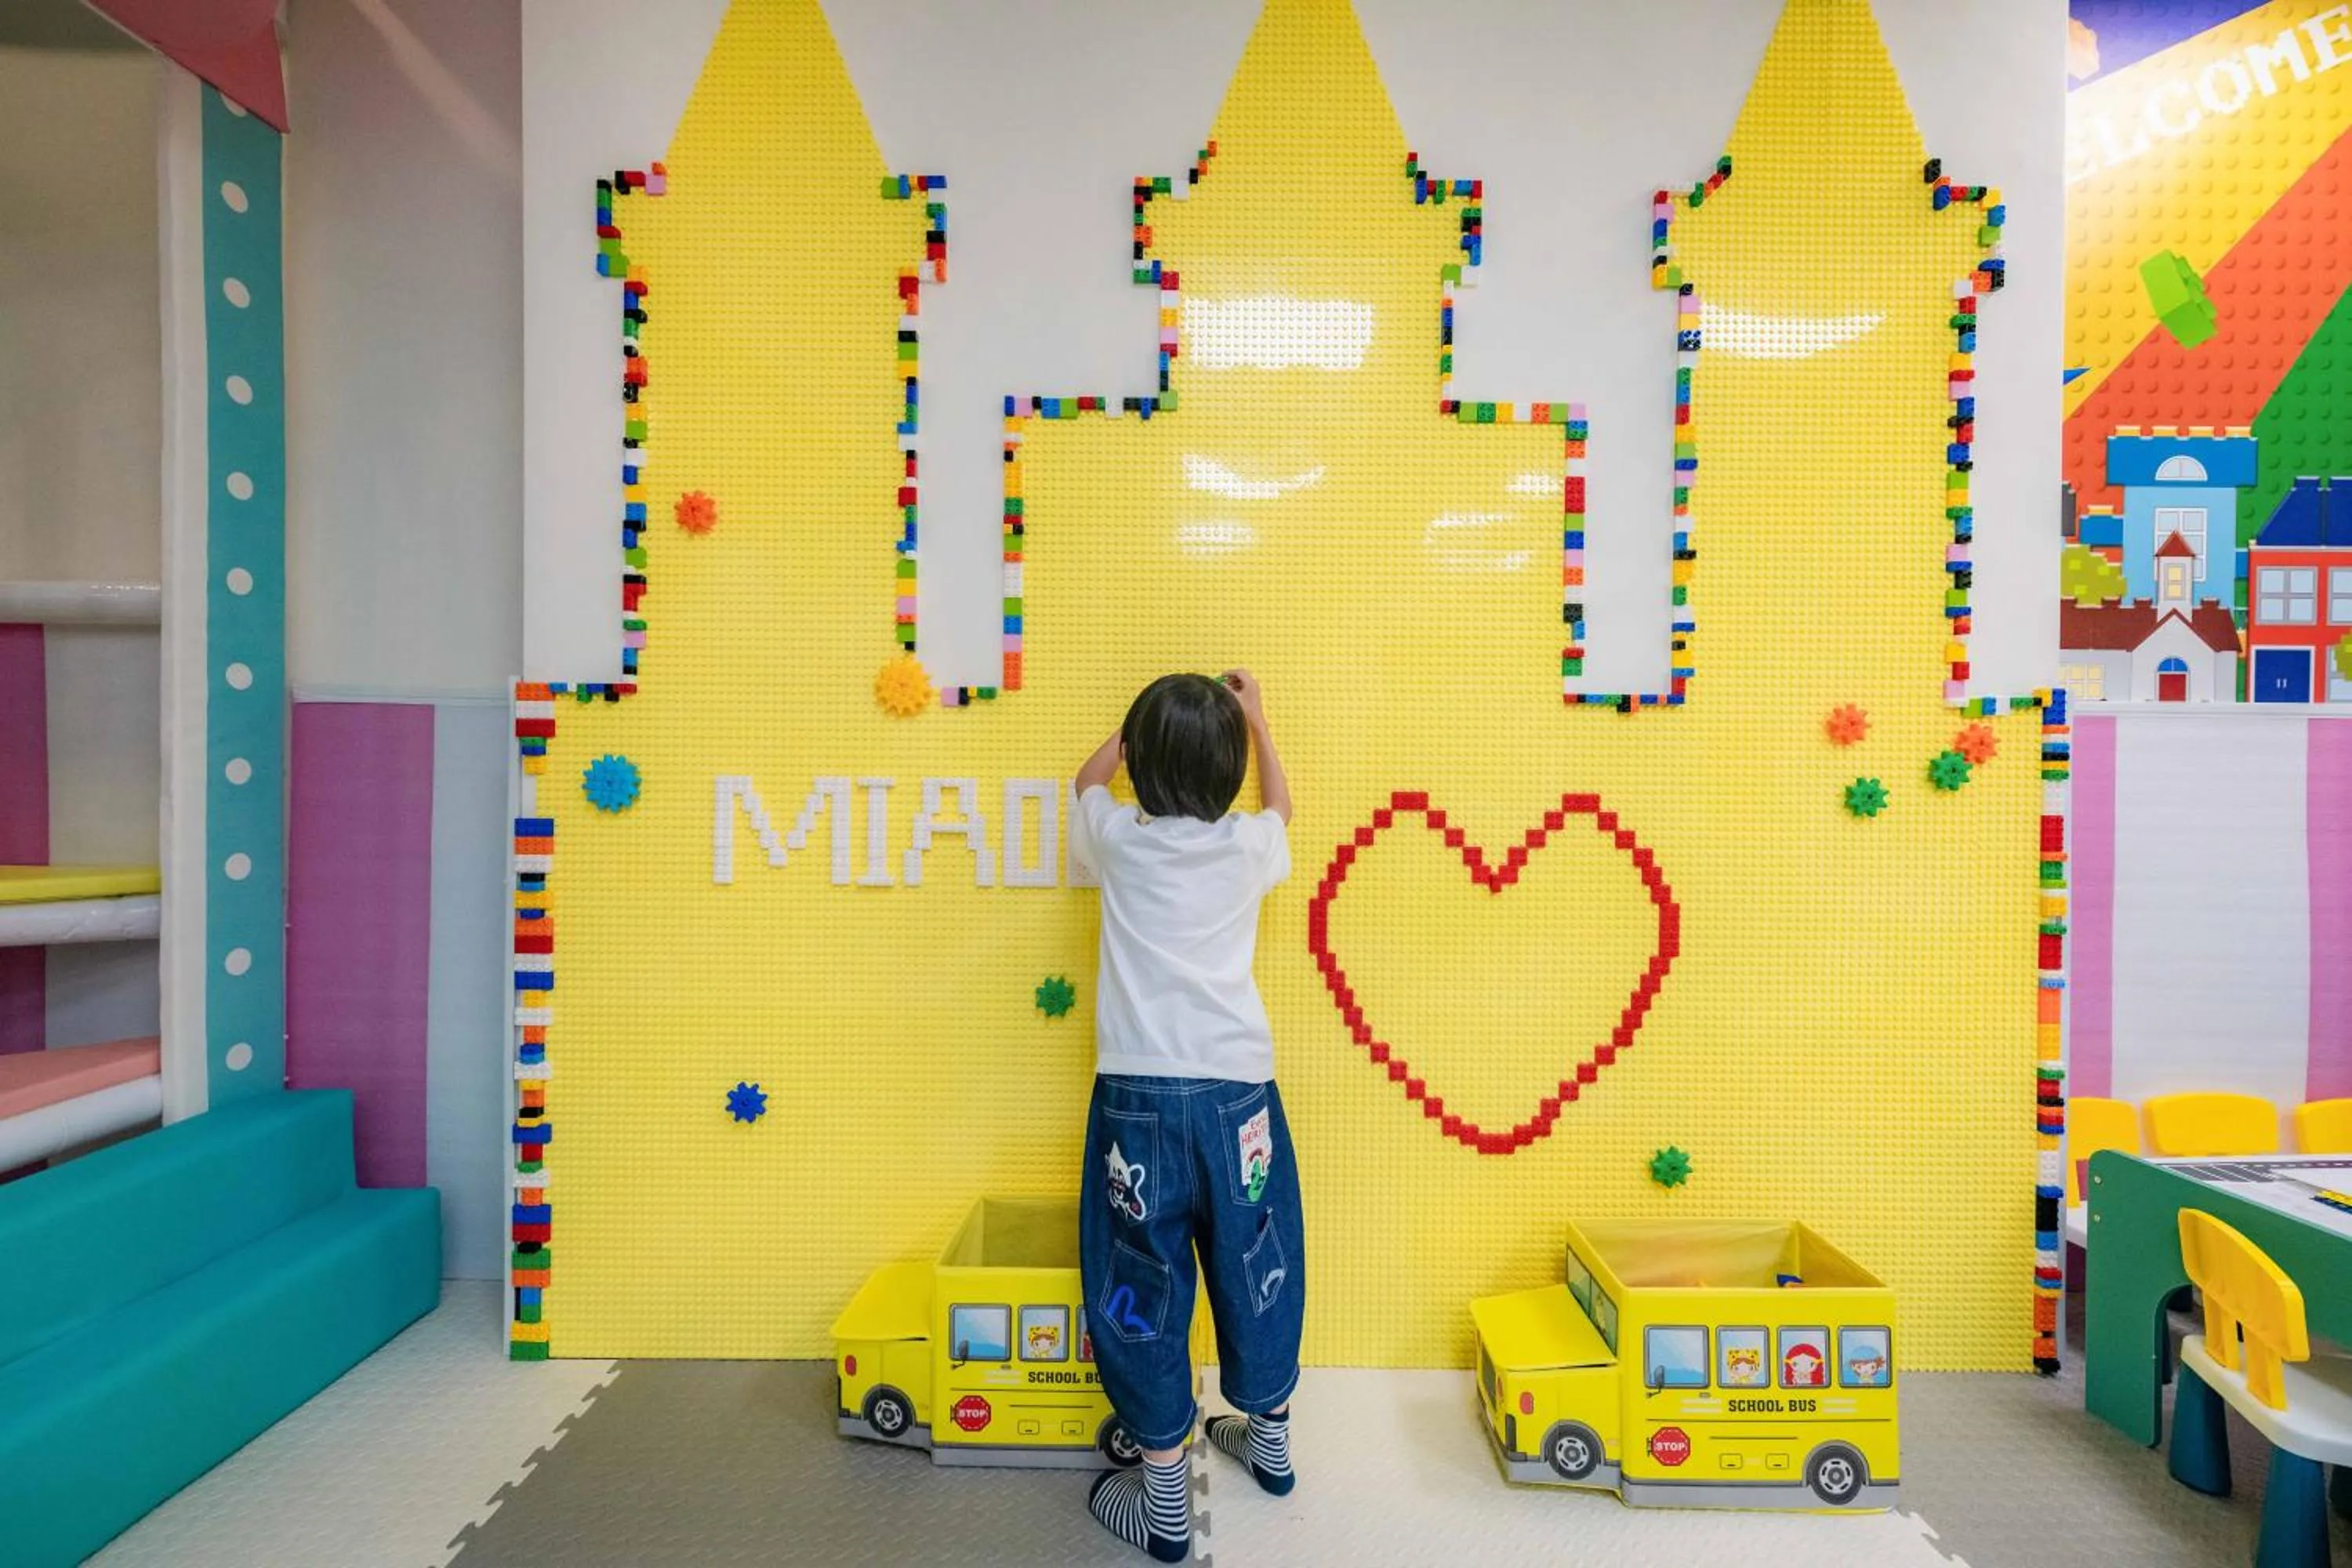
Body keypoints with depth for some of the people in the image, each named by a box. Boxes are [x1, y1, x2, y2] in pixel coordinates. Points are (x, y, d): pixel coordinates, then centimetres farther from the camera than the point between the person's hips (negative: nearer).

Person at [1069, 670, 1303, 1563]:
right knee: (1254, 1265, 21)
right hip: (1237, 1090, 2)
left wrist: (1147, 722, 34)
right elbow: (1280, 805, 26)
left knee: (1141, 1286, 10)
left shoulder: (1118, 841, -1)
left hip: (1138, 1094, -2)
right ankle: (1269, 1437, 42)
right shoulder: (1250, 846, 0)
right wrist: (1253, 718, 34)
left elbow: (1089, 779, 23)